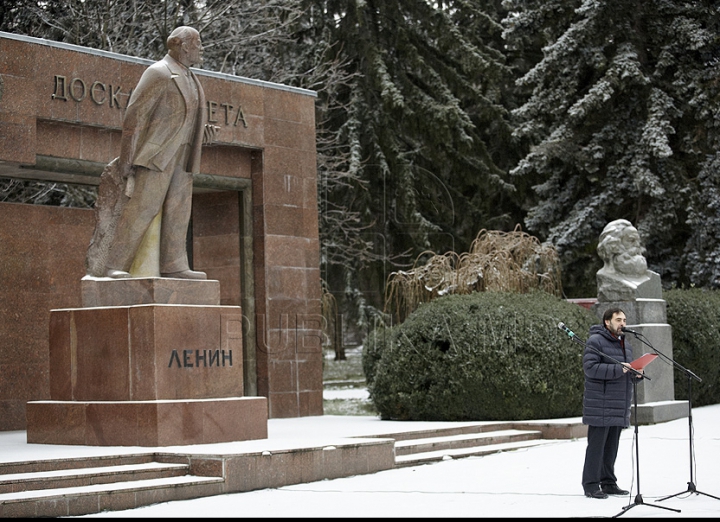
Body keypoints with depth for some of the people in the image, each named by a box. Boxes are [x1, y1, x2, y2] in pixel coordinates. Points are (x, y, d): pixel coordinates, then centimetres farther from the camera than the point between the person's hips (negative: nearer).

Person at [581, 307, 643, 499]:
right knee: (596, 445, -6)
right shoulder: (595, 341, -9)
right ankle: (591, 485, -3)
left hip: (619, 407, 8)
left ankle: (608, 483, 19)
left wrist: (636, 373, 2)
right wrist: (617, 369, -24)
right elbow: (590, 367, -19)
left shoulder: (625, 344, 18)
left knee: (611, 446, 12)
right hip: (600, 406, -8)